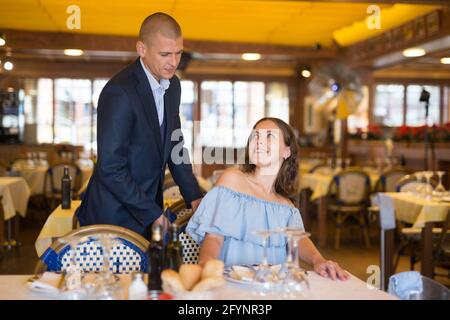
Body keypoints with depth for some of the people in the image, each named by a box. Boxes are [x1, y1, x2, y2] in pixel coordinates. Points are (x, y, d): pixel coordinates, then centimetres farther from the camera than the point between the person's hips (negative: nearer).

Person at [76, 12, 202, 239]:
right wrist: (153, 214, -18)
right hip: (114, 218, -7)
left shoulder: (172, 85, 4)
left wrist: (193, 196, 6)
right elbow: (110, 169, -23)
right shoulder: (119, 92, -22)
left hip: (148, 208, 7)